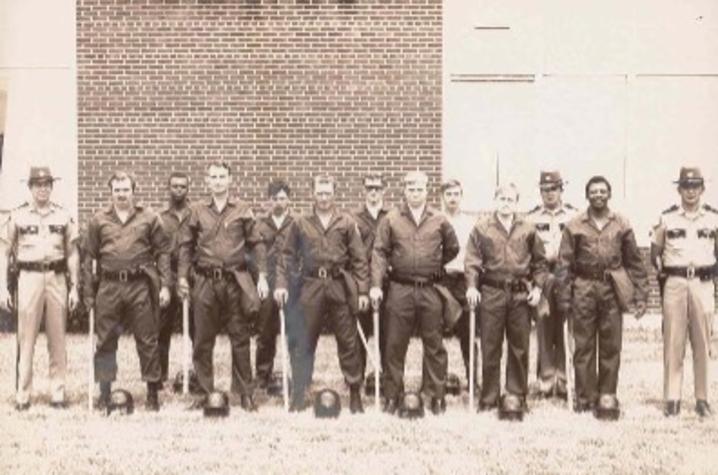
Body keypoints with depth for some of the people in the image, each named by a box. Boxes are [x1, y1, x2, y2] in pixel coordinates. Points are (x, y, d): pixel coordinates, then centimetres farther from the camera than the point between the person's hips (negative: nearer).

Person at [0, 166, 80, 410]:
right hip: (28, 278, -2)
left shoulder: (63, 216, 9)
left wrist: (74, 288, 5)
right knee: (26, 339, -2)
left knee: (58, 339, 4)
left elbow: (72, 253, 10)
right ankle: (22, 395, 4)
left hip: (57, 278, 2)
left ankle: (58, 393, 11)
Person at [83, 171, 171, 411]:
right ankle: (104, 392, 17)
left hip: (140, 285, -1)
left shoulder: (150, 218, 6)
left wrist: (165, 285, -4)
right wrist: (88, 293, 6)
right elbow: (89, 257, 10)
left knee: (147, 341, 2)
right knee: (105, 341, 6)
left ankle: (153, 393, 12)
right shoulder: (98, 220, 9)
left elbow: (162, 252, 5)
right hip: (109, 286, 2)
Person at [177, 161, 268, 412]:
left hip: (235, 281, -1)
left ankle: (245, 393, 12)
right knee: (203, 340, 5)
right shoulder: (197, 211, 6)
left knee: (240, 338, 4)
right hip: (205, 282, 1)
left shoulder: (243, 210, 4)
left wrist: (262, 276, -3)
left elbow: (256, 244, 4)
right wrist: (182, 276, 1)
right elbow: (186, 245, 8)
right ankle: (204, 391, 16)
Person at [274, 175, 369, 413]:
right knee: (304, 344, 3)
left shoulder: (346, 223, 5)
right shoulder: (300, 223, 8)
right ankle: (299, 396, 11)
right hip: (311, 287, 1)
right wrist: (282, 283, -1)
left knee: (348, 342, 3)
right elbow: (288, 256, 10)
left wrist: (362, 290, -2)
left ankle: (355, 395, 13)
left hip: (340, 286, -1)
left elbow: (359, 259, 3)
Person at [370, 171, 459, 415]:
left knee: (434, 345, 5)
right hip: (400, 289, -1)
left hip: (430, 290, 1)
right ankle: (392, 395, 13)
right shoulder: (391, 219, 2)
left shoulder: (439, 220, 5)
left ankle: (437, 396, 13)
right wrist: (376, 284, -10)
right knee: (395, 345, 4)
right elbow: (380, 252, -2)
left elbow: (452, 248, 17)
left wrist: (435, 267, 12)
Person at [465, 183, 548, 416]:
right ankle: (489, 397, 10)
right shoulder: (481, 229, 2)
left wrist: (537, 287, 3)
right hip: (491, 292, -1)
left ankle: (517, 395, 16)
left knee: (519, 347, 6)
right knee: (490, 347, 2)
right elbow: (472, 261, -1)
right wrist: (471, 286, -13)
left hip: (520, 294, 2)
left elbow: (539, 261, 12)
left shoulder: (528, 229, 7)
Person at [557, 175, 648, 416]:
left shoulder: (622, 225, 6)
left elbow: (635, 262, 8)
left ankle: (607, 394, 14)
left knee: (611, 346, 4)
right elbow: (564, 263, 2)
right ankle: (585, 396, 10)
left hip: (612, 289, 1)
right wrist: (564, 297, -3)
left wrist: (641, 295, 3)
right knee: (583, 345, 2)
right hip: (584, 289, -1)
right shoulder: (574, 226, 3)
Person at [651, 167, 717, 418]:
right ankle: (672, 399, 3)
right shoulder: (667, 218, 4)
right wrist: (662, 273, 1)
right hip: (674, 284, -1)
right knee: (673, 342, -1)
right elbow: (654, 253, 11)